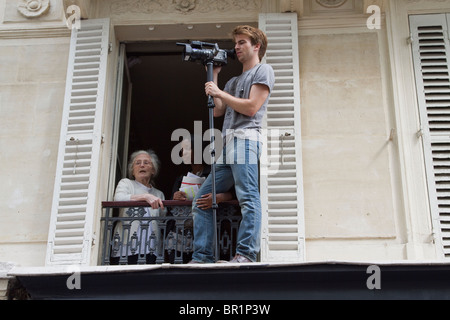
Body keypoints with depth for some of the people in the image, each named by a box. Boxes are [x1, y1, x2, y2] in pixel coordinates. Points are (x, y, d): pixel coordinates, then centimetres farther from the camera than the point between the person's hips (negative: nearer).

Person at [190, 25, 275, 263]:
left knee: (248, 197, -18)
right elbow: (217, 111, 20)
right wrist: (213, 76, 24)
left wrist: (219, 92, 2)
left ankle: (246, 255, -23)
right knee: (201, 200, 2)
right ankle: (202, 257, 0)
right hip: (227, 145, 9)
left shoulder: (263, 71, 8)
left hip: (245, 139, -9)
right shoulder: (234, 81, 32)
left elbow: (251, 107, -5)